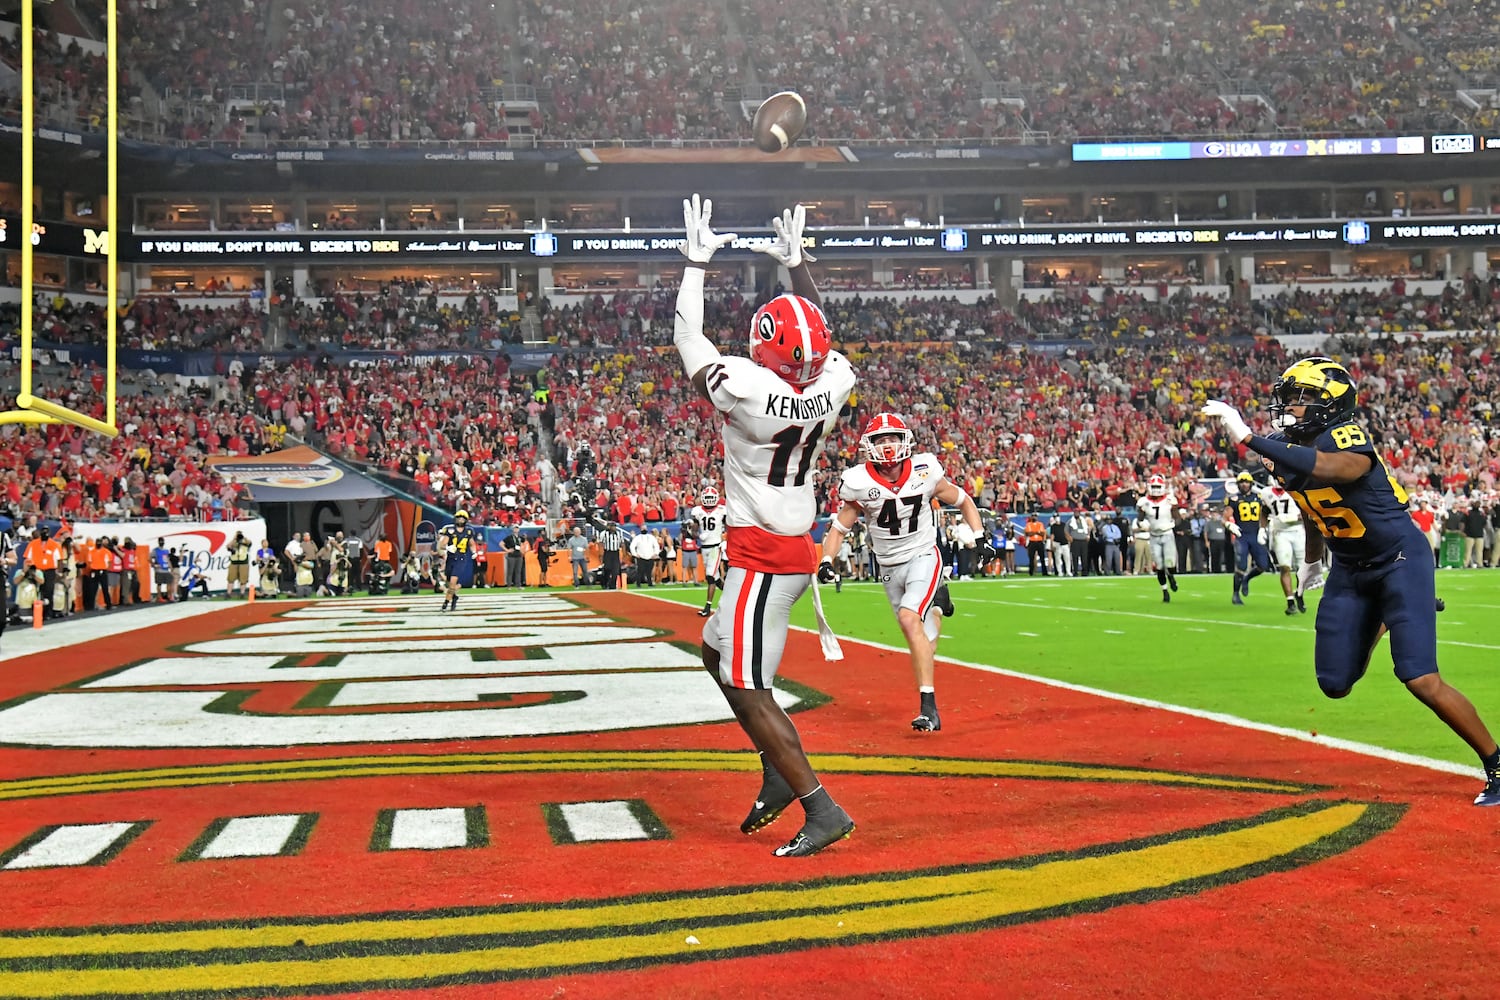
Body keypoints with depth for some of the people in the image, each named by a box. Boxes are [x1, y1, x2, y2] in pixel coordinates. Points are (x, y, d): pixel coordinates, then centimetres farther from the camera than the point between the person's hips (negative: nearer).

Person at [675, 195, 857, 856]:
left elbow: (687, 339, -5)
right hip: (798, 549, 8)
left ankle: (821, 810, -4)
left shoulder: (745, 390, -21)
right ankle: (780, 772, 22)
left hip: (761, 559, -8)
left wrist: (696, 262, 7)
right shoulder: (834, 385, -4)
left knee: (749, 691, -3)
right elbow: (818, 337, 19)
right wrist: (795, 265, 27)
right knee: (718, 652, 24)